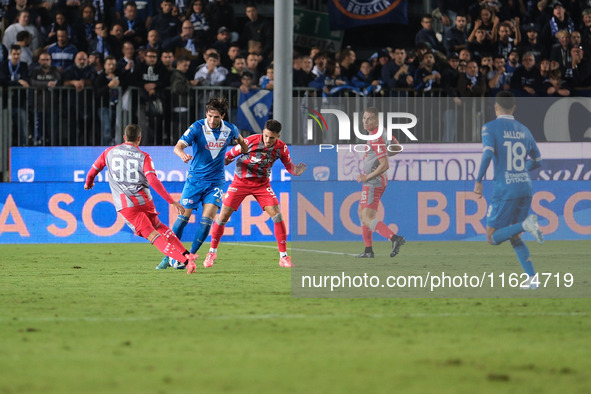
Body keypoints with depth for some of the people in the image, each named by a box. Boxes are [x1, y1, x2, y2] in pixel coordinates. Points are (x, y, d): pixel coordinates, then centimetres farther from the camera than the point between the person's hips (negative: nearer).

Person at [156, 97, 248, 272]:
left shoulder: (230, 129, -4)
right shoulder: (197, 128, -15)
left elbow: (239, 138, 21)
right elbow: (178, 146, -28)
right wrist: (183, 154, -49)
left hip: (215, 181, 2)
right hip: (195, 179, -2)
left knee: (207, 219, -13)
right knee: (183, 217, -7)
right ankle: (169, 257, 5)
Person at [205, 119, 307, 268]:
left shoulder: (281, 148, -11)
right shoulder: (250, 141, -20)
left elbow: (289, 166, 4)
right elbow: (230, 155, -8)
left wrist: (297, 170, -19)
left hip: (262, 183, 2)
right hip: (241, 181, -2)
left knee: (276, 214, -14)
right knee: (223, 215, -5)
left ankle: (283, 257, -6)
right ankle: (212, 253, 15)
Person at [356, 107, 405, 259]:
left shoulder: (376, 139, -24)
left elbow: (385, 165, -26)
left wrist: (367, 177, -17)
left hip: (373, 182, -10)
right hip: (377, 182, 10)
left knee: (367, 219, -14)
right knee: (362, 213, 21)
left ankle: (394, 238, -27)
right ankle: (368, 250, 25)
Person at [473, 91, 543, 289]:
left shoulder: (490, 127, -2)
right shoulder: (524, 130, 14)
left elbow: (488, 152, -18)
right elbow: (537, 161, 21)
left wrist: (478, 181, -13)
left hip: (504, 189, -6)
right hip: (525, 187, 6)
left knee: (492, 238, 2)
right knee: (514, 237, 16)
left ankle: (526, 224, -24)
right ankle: (532, 279, 0)